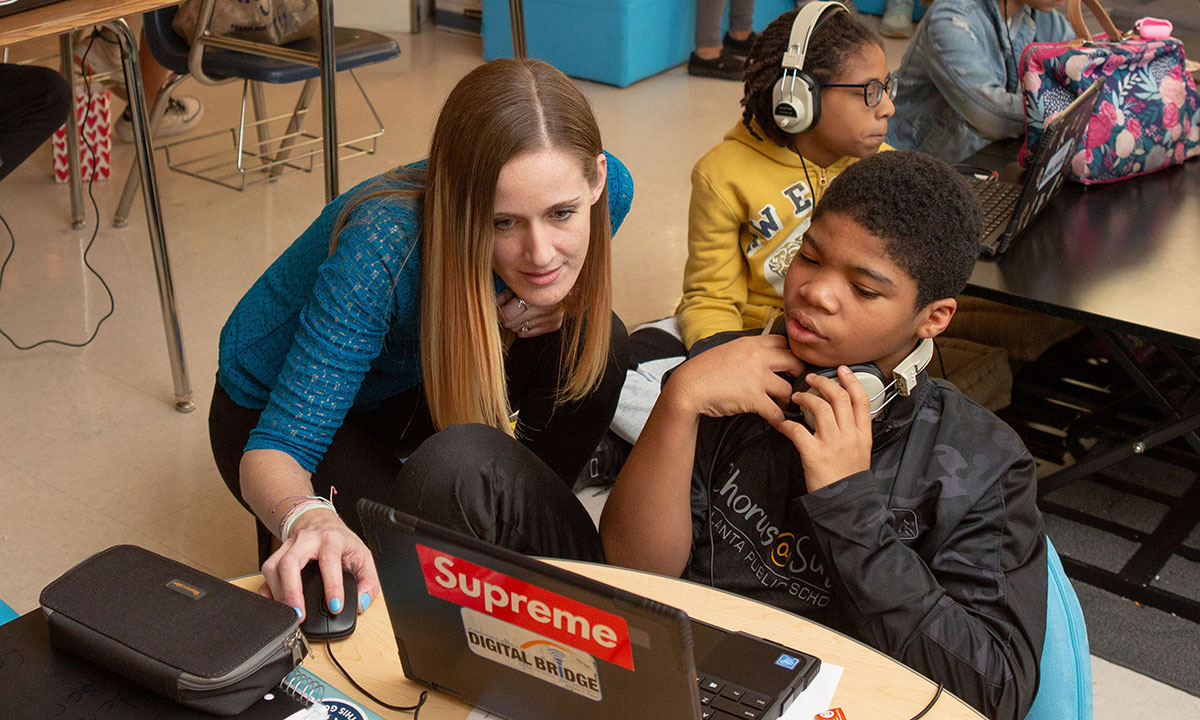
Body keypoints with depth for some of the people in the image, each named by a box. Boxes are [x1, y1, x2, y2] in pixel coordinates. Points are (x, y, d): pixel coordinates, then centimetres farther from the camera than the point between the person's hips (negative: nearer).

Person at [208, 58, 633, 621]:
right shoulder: (383, 249, -40)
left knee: (593, 340, -18)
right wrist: (309, 519, -60)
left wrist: (543, 313, -23)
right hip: (270, 404, -5)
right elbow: (273, 450, -36)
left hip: (414, 381, 5)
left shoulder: (609, 189, -24)